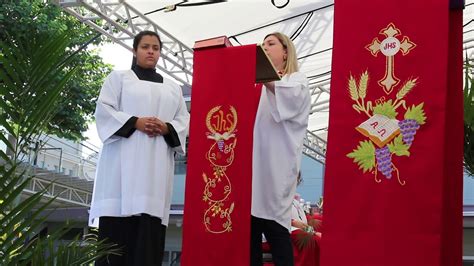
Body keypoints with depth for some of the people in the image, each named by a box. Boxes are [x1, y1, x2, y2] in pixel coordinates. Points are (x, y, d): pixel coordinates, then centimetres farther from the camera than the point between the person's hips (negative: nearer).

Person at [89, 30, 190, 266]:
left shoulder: (172, 88, 24)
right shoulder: (118, 78, 15)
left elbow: (183, 121, 15)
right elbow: (104, 111, 3)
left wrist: (166, 128, -8)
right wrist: (135, 122, -12)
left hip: (157, 163, 3)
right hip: (124, 159, -2)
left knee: (150, 230, -7)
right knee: (116, 228, -12)